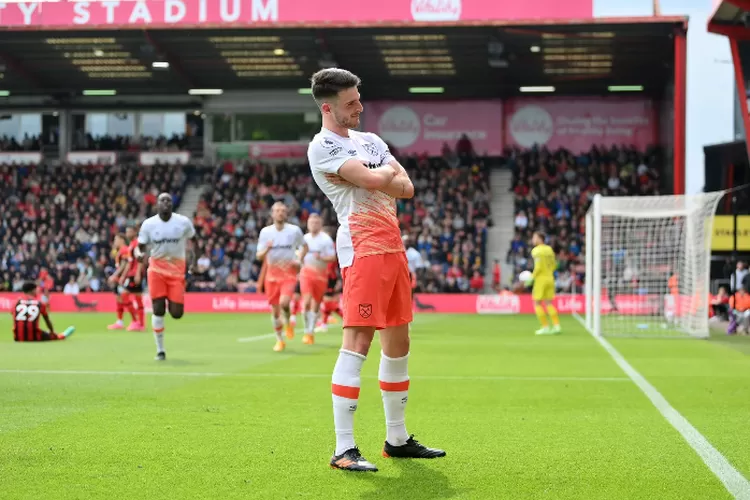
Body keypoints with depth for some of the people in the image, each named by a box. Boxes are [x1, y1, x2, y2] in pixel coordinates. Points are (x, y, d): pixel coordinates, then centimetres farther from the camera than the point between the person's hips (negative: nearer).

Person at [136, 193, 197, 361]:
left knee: (176, 313, -6)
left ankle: (173, 304, 34)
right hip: (157, 269, 0)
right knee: (158, 310, -6)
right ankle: (160, 350, 6)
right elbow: (140, 247, 0)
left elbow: (192, 240, 13)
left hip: (177, 270, 0)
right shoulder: (148, 224, -4)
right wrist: (139, 254, -24)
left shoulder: (184, 222, -4)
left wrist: (192, 260, 0)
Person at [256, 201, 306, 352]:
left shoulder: (294, 230, -1)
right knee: (275, 310, 4)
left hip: (289, 273, -2)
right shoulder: (265, 232, 1)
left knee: (284, 302, -24)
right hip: (272, 274, 2)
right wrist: (267, 249, -21)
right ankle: (280, 341, 20)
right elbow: (259, 256, 0)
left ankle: (288, 322, 9)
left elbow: (304, 247, 16)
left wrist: (299, 261, 0)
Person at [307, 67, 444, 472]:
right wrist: (388, 171, 3)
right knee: (357, 344, -13)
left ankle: (397, 439, 23)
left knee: (398, 343, 12)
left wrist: (378, 180, -8)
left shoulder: (370, 141, 18)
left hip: (393, 247, 9)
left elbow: (407, 188, 9)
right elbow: (373, 180, -19)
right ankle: (343, 450, -12)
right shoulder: (322, 147, -7)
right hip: (362, 247, -9)